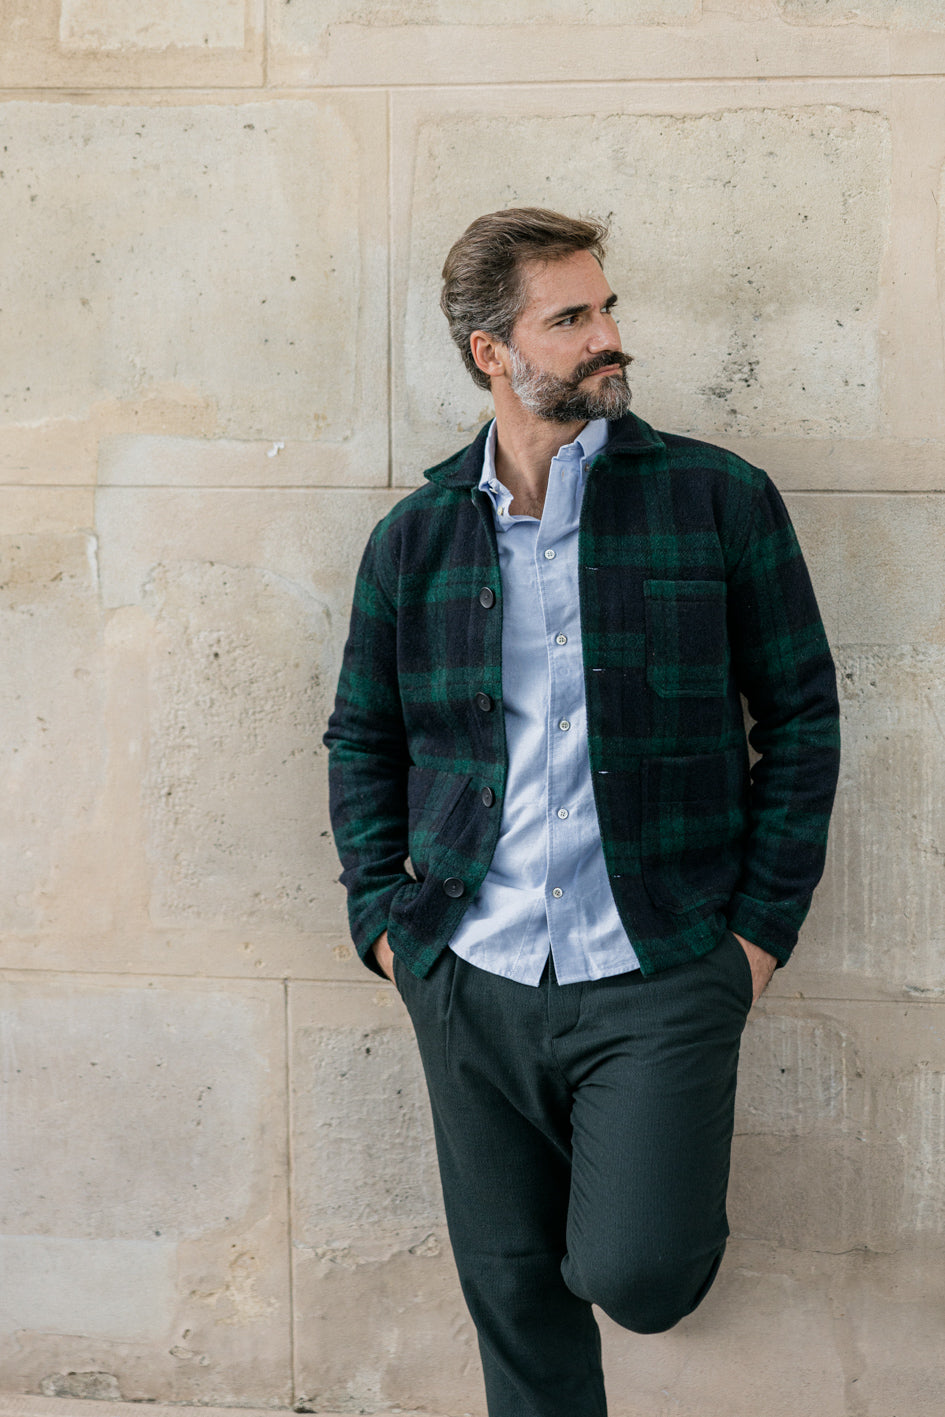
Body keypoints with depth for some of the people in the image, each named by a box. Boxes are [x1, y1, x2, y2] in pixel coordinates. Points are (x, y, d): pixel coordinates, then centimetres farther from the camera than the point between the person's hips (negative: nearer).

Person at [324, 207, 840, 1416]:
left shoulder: (720, 500, -2)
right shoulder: (412, 540, 5)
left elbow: (802, 714, 2)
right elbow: (360, 740, 15)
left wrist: (764, 922, -3)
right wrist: (382, 917, 5)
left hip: (659, 978, -2)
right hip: (472, 985, 3)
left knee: (634, 1273, -7)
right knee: (510, 1286, 11)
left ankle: (675, 1212, 28)